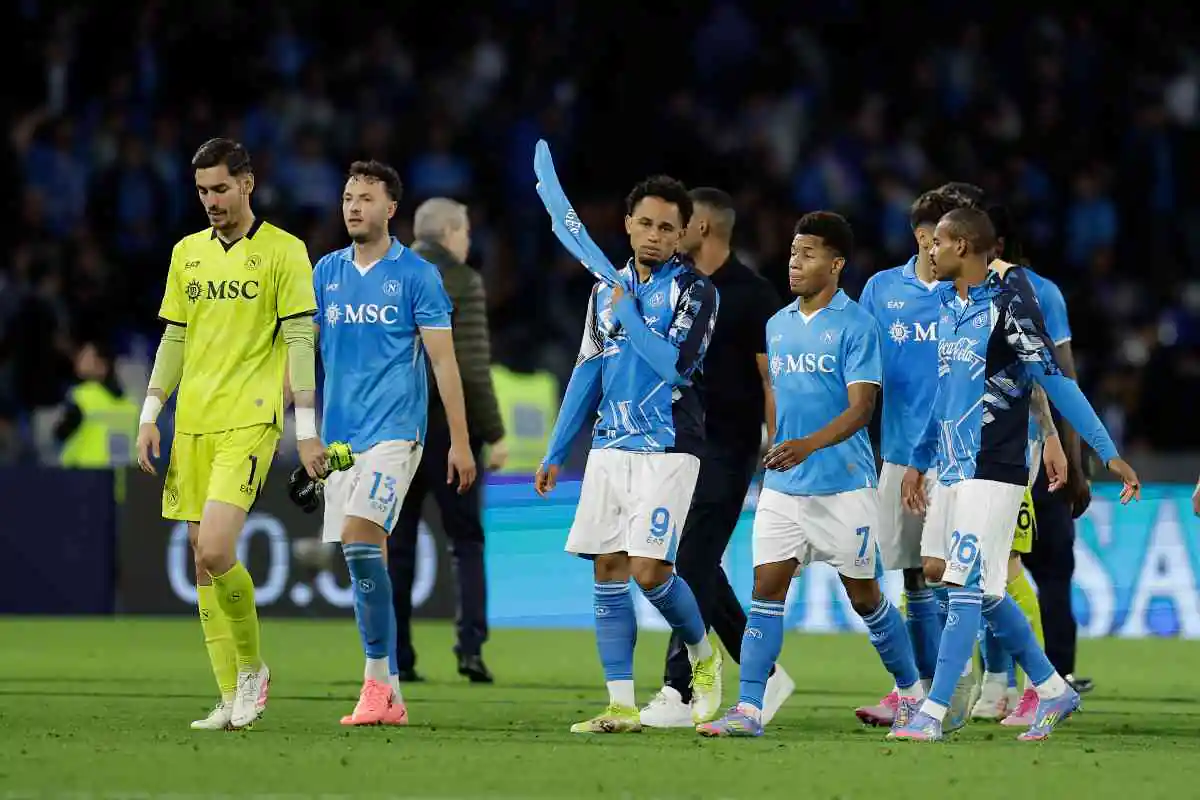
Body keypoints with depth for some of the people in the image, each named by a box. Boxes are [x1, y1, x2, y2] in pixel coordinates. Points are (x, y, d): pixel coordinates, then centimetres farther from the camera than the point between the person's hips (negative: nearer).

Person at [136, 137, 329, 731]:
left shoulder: (283, 252, -2)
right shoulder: (187, 253, 14)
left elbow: (300, 341, -5)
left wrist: (306, 428, -10)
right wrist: (149, 415, 11)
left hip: (250, 420, -6)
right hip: (192, 423, 6)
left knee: (215, 550, -20)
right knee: (202, 561, 3)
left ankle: (252, 667, 2)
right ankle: (234, 699, 8)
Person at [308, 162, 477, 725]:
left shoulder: (416, 274, -2)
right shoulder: (327, 271, 11)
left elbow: (443, 360, -3)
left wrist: (460, 441, -7)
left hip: (394, 430, -6)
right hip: (340, 434, 6)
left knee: (360, 540, -21)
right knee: (359, 557, 5)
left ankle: (378, 679, -15)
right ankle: (389, 696, 10)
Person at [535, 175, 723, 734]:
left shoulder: (694, 291, -5)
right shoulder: (606, 292, 14)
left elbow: (677, 365, -18)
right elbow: (586, 374, 18)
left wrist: (629, 313, -11)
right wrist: (555, 454, 16)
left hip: (668, 450, -6)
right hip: (610, 449, 6)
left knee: (648, 569, -13)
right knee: (608, 570, -1)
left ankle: (702, 652, 16)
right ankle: (621, 705, 1)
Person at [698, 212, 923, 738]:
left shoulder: (855, 325, -9)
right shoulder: (778, 325, 11)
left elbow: (861, 407, -17)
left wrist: (807, 445, -30)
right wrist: (762, 449, 17)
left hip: (844, 485, -5)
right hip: (783, 486, 5)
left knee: (863, 596, 6)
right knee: (766, 589, -6)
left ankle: (911, 691, 25)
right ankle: (748, 709, -10)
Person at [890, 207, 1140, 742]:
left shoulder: (1008, 304, -12)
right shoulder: (949, 306, 13)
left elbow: (1055, 382, -13)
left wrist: (1109, 454, -13)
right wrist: (918, 461, 28)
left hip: (993, 473, -9)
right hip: (952, 472, 9)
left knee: (968, 587, -10)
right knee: (986, 593, 12)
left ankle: (932, 713, -11)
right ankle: (1053, 691, 24)